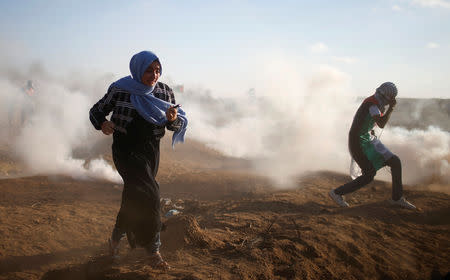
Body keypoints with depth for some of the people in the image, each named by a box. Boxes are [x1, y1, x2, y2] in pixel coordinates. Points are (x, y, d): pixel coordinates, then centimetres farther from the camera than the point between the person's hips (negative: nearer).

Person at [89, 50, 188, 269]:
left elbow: (178, 125, 1)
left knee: (134, 198, 14)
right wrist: (103, 124, -19)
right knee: (147, 194, -19)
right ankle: (153, 249, -8)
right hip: (125, 149, -4)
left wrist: (173, 118, -22)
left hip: (150, 150, 5)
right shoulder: (120, 89, -8)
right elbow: (96, 111, 3)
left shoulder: (164, 92, 0)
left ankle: (116, 237, 37)